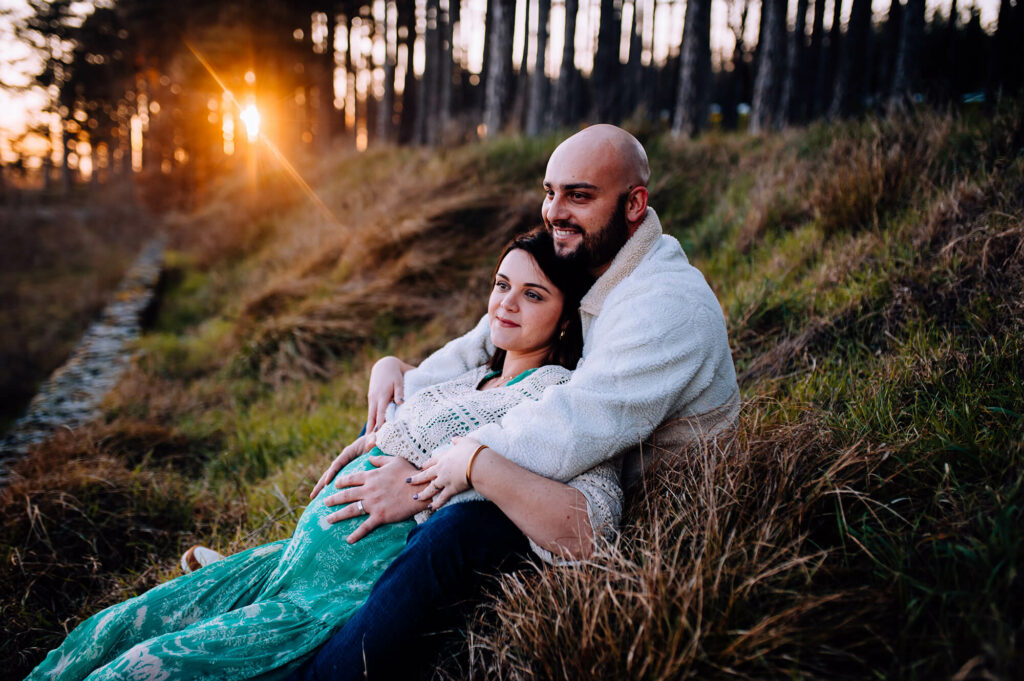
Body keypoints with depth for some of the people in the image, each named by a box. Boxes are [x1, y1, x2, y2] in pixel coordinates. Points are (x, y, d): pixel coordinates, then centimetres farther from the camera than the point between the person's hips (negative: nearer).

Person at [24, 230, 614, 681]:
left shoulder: (558, 394, -8)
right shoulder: (473, 378, 16)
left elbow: (585, 534, -23)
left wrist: (474, 462, -27)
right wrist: (377, 438, 16)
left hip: (364, 590, -8)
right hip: (300, 553, 8)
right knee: (106, 633, 2)